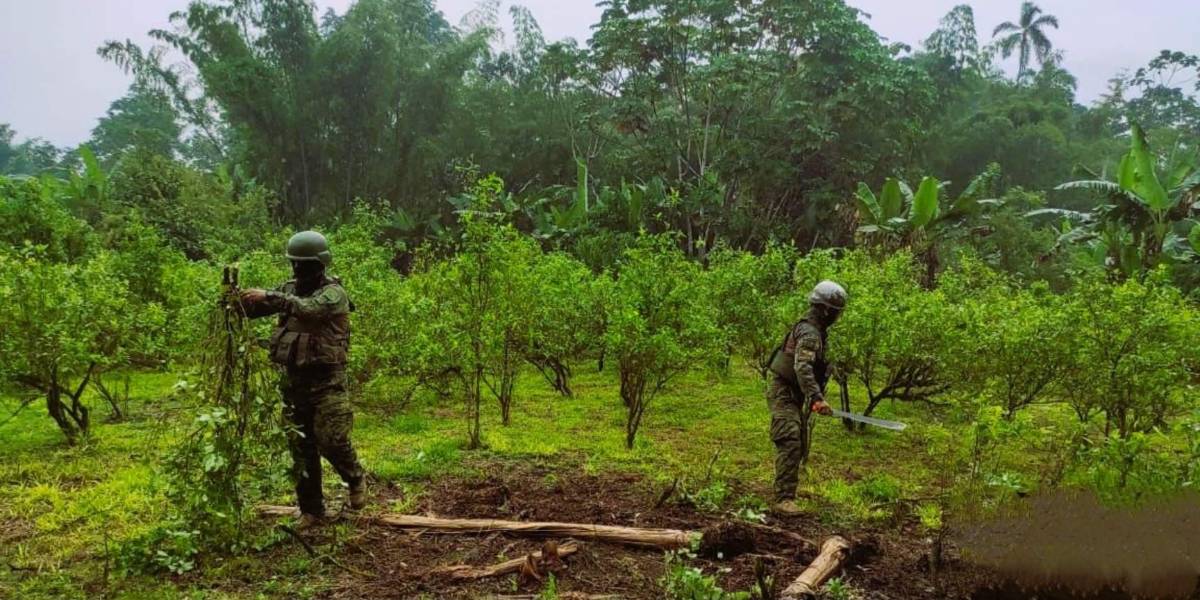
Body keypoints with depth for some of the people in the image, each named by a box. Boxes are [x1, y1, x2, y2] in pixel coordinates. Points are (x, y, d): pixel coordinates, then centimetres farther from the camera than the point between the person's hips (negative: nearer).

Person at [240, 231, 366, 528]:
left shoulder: (334, 293, -9)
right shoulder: (290, 289, 11)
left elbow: (310, 308, -29)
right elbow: (254, 308, 5)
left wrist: (269, 296, -32)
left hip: (326, 379, -6)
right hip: (293, 378, 6)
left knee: (331, 440, -13)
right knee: (300, 448, 8)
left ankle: (356, 479, 17)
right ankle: (311, 510, 18)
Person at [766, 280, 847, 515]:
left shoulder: (816, 330, 13)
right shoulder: (809, 332, -20)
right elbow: (802, 368, -35)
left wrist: (815, 396, 31)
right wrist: (816, 397, -44)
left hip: (794, 397, 10)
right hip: (783, 395, -10)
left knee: (801, 444, 14)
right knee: (790, 444, -18)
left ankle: (785, 492, 25)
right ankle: (784, 500, -21)